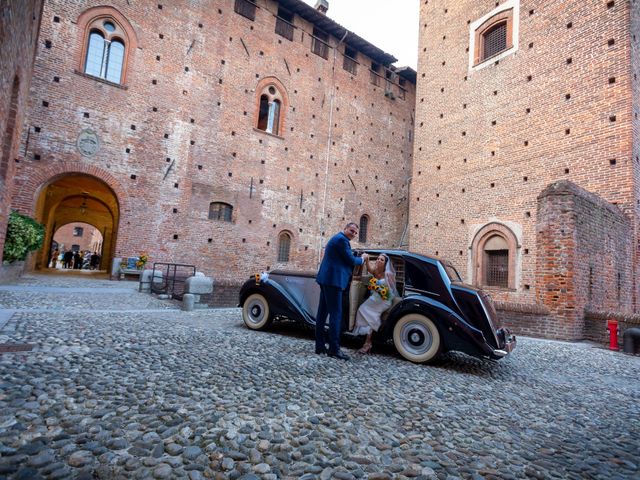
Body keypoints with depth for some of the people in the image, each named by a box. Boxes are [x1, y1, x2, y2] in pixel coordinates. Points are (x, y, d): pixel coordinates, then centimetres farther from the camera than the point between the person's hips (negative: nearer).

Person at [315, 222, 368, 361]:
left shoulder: (336, 238, 22)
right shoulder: (342, 239, -10)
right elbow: (351, 261, -10)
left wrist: (356, 257, 17)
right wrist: (362, 259, 8)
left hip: (327, 279, 11)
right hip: (333, 280, -11)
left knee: (322, 312, 9)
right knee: (336, 313, -8)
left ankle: (320, 346, 14)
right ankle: (334, 349, -6)